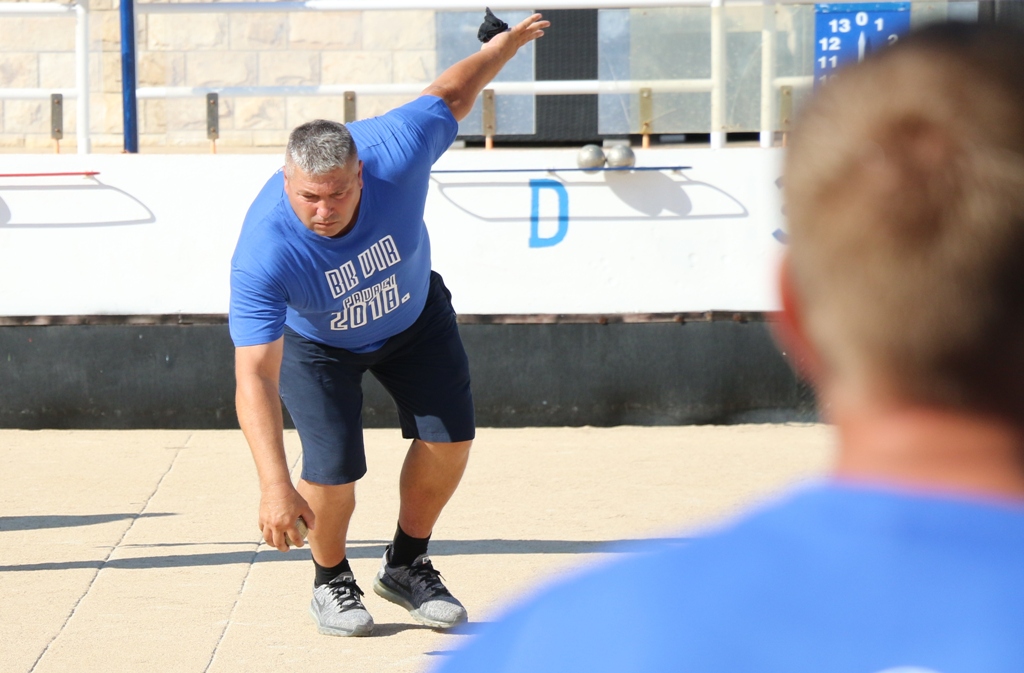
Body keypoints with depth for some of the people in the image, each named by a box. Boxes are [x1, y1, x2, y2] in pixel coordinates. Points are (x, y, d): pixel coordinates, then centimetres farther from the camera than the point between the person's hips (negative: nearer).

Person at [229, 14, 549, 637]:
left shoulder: (395, 150, -38)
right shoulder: (264, 250, -44)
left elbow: (447, 94, -15)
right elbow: (254, 377, -46)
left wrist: (508, 43, 3)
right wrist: (275, 485, -56)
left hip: (414, 315, 3)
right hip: (314, 340, -3)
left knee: (450, 438, 0)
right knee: (335, 470, -16)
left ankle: (406, 566, 25)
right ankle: (332, 582, 15)